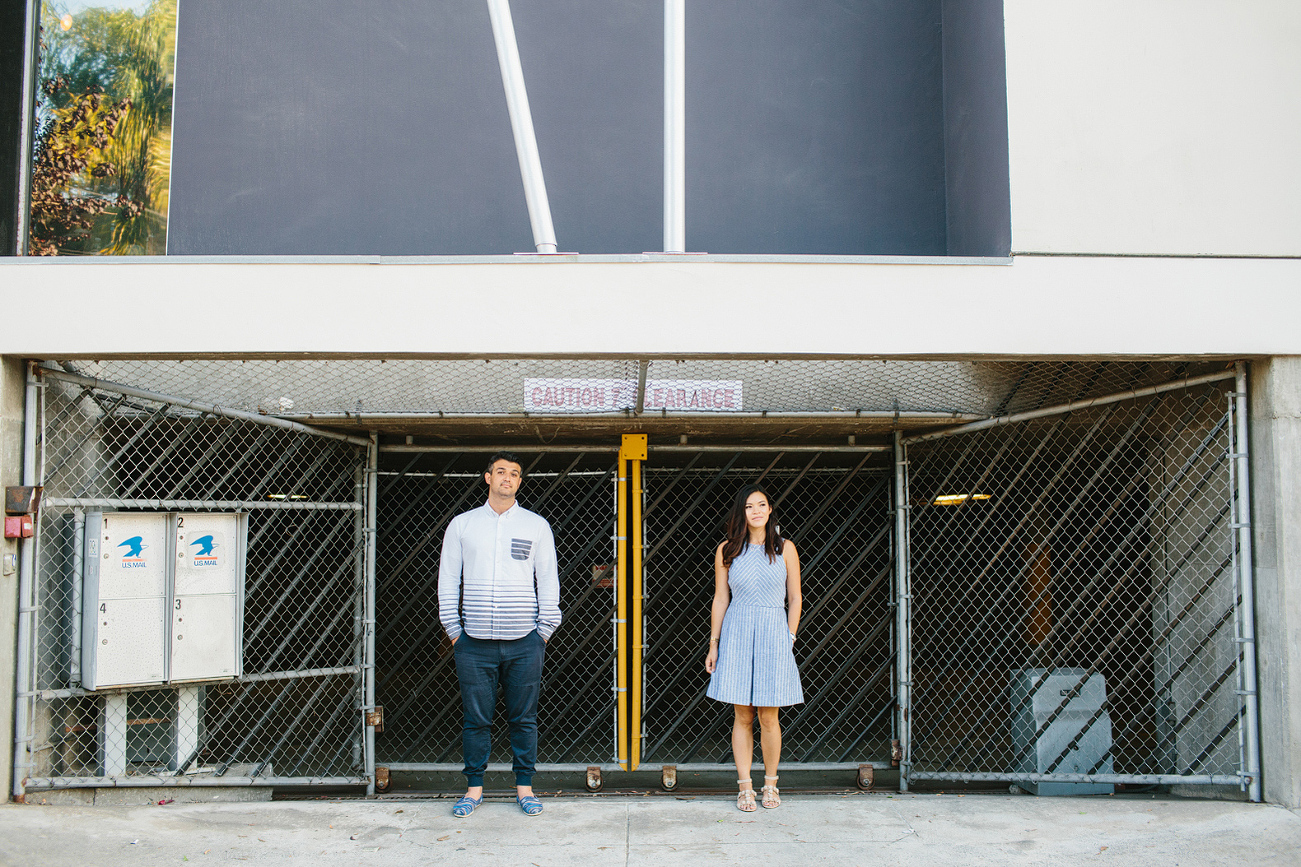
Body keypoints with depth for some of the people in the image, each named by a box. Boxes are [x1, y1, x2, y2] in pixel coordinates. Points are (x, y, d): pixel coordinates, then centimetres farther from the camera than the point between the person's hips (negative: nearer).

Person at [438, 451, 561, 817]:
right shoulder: (462, 524, 8)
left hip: (524, 642, 0)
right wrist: (453, 628, 4)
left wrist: (545, 629, 3)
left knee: (524, 718, 6)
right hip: (474, 641, 0)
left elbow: (548, 580, 8)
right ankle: (474, 787, 18)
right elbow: (448, 579, 10)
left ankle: (524, 786, 18)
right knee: (476, 718, 5)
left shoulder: (536, 525, 8)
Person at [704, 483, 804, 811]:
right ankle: (745, 787, 12)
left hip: (773, 634, 0)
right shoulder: (727, 550, 4)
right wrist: (714, 644, 5)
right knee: (742, 715, 2)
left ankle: (770, 783, 19)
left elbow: (794, 598, 6)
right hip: (736, 635, 0)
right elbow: (720, 599, 6)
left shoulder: (785, 548, 3)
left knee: (768, 716, 2)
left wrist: (790, 637, 1)